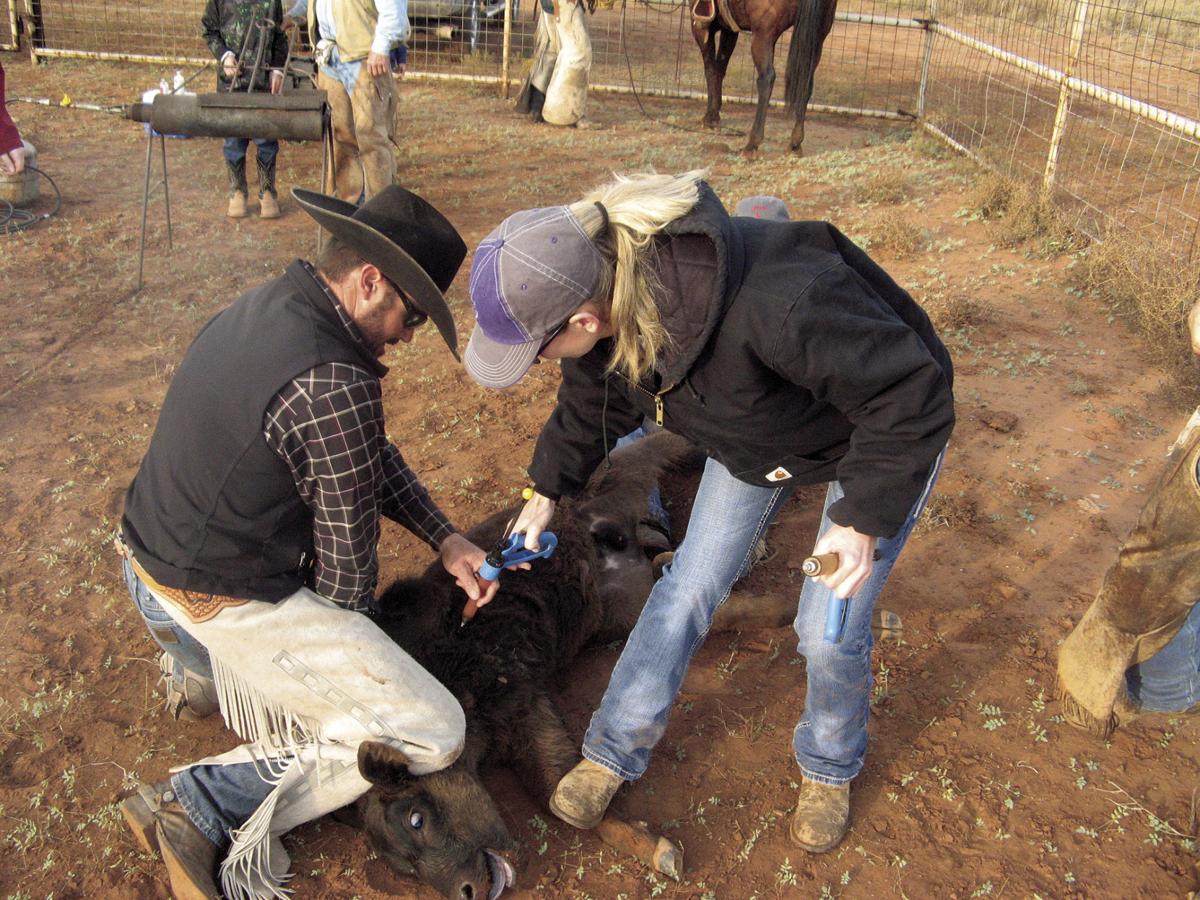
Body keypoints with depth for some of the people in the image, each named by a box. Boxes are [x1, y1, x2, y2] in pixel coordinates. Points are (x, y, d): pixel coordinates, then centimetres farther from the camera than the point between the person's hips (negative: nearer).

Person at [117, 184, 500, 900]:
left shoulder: (269, 306, 2)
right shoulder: (333, 386, -28)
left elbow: (371, 456, 9)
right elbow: (348, 550, -16)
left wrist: (445, 537, 5)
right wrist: (347, 643, 3)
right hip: (225, 610, -10)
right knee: (433, 737, -6)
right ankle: (202, 807, -3)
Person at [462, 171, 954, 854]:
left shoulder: (774, 303, -48)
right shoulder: (609, 295, -23)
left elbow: (911, 393, -34)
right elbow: (592, 405, 1)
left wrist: (865, 516, -32)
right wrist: (548, 491, 13)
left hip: (885, 431, -5)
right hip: (756, 428, 6)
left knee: (830, 629, -2)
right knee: (690, 584, 5)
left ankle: (832, 768, 31)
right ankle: (613, 753, 24)